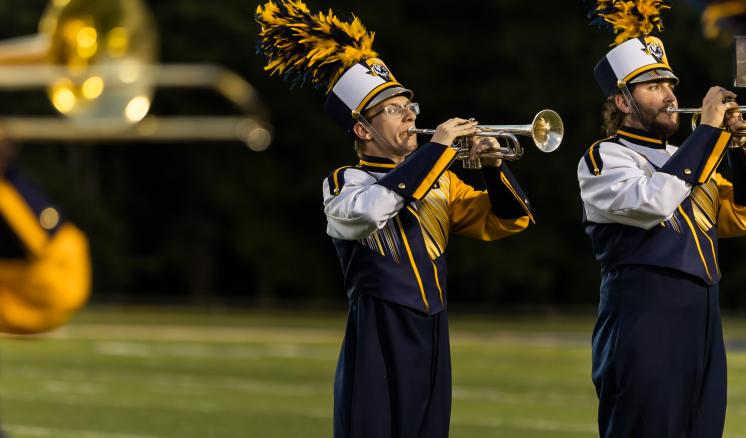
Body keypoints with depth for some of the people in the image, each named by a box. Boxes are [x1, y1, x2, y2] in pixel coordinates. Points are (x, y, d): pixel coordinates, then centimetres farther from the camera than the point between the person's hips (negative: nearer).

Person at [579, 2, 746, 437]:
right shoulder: (604, 158, -2)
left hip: (703, 325, 7)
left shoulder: (685, 158, 21)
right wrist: (709, 131, -15)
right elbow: (653, 201, -21)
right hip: (645, 323, -7)